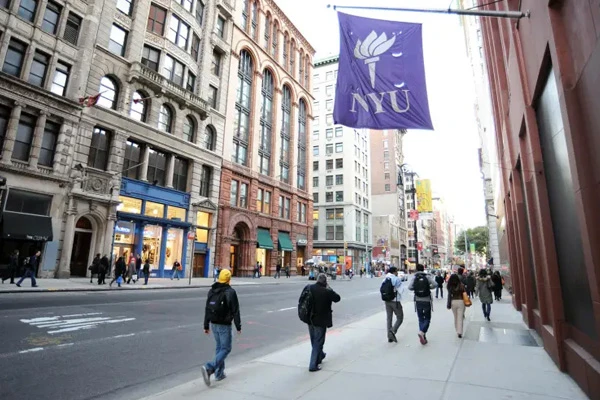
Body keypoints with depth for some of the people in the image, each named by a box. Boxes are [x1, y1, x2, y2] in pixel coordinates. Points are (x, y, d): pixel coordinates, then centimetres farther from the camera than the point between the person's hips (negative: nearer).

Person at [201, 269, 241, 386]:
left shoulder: (212, 290, 4)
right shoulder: (230, 292, -15)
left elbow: (207, 309, 8)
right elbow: (235, 311, -14)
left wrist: (206, 326, 15)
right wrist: (238, 327, -5)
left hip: (214, 324, 7)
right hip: (224, 325, -7)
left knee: (219, 347, 19)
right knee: (225, 349, 3)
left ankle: (219, 373, 24)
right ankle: (209, 368, -14)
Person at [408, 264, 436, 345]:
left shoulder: (414, 277, -2)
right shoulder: (427, 276, -3)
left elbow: (410, 287, -13)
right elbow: (434, 284, -15)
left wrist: (416, 288, 5)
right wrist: (428, 287, 3)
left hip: (418, 301, 1)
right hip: (427, 301, -1)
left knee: (421, 319, 13)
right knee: (427, 318, 10)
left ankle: (423, 337, 12)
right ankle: (422, 332, -13)